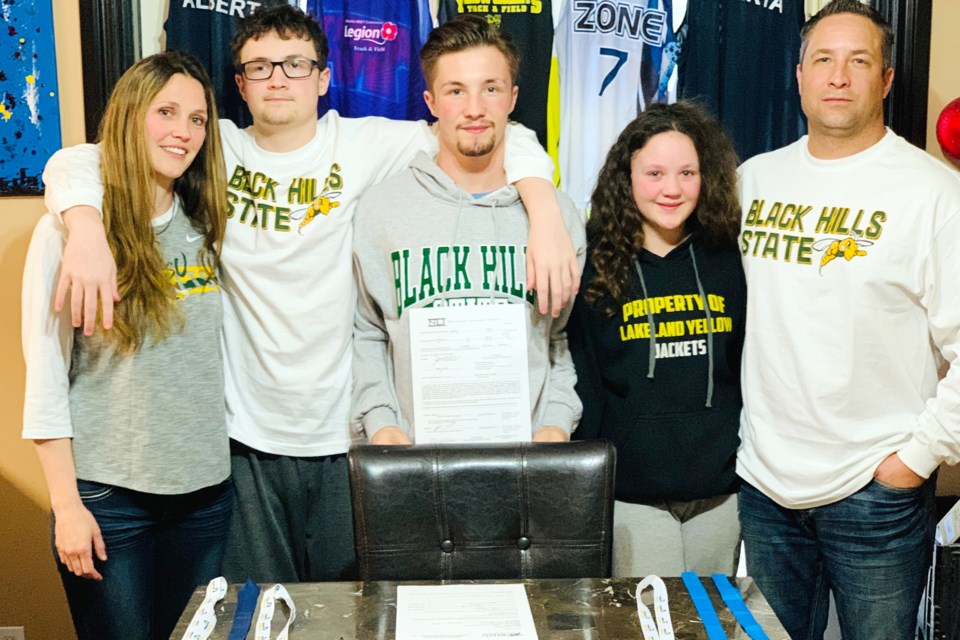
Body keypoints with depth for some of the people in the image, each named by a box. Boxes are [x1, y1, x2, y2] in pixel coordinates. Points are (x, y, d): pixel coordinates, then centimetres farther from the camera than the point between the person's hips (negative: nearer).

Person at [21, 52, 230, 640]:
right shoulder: (70, 231, -8)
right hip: (108, 496, -4)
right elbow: (45, 376, -8)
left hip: (205, 487, 5)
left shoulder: (204, 226, 6)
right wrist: (66, 504, -10)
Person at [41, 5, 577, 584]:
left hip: (349, 433, 0)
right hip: (248, 435, 1)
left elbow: (504, 139, -5)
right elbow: (77, 162, -2)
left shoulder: (366, 146, -3)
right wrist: (87, 230, -23)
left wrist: (545, 214, -22)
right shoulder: (214, 150, 1)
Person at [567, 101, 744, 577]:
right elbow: (581, 383, -2)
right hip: (632, 496, -3)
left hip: (720, 493, 3)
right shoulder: (596, 266, -4)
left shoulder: (728, 262, 5)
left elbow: (748, 371, 12)